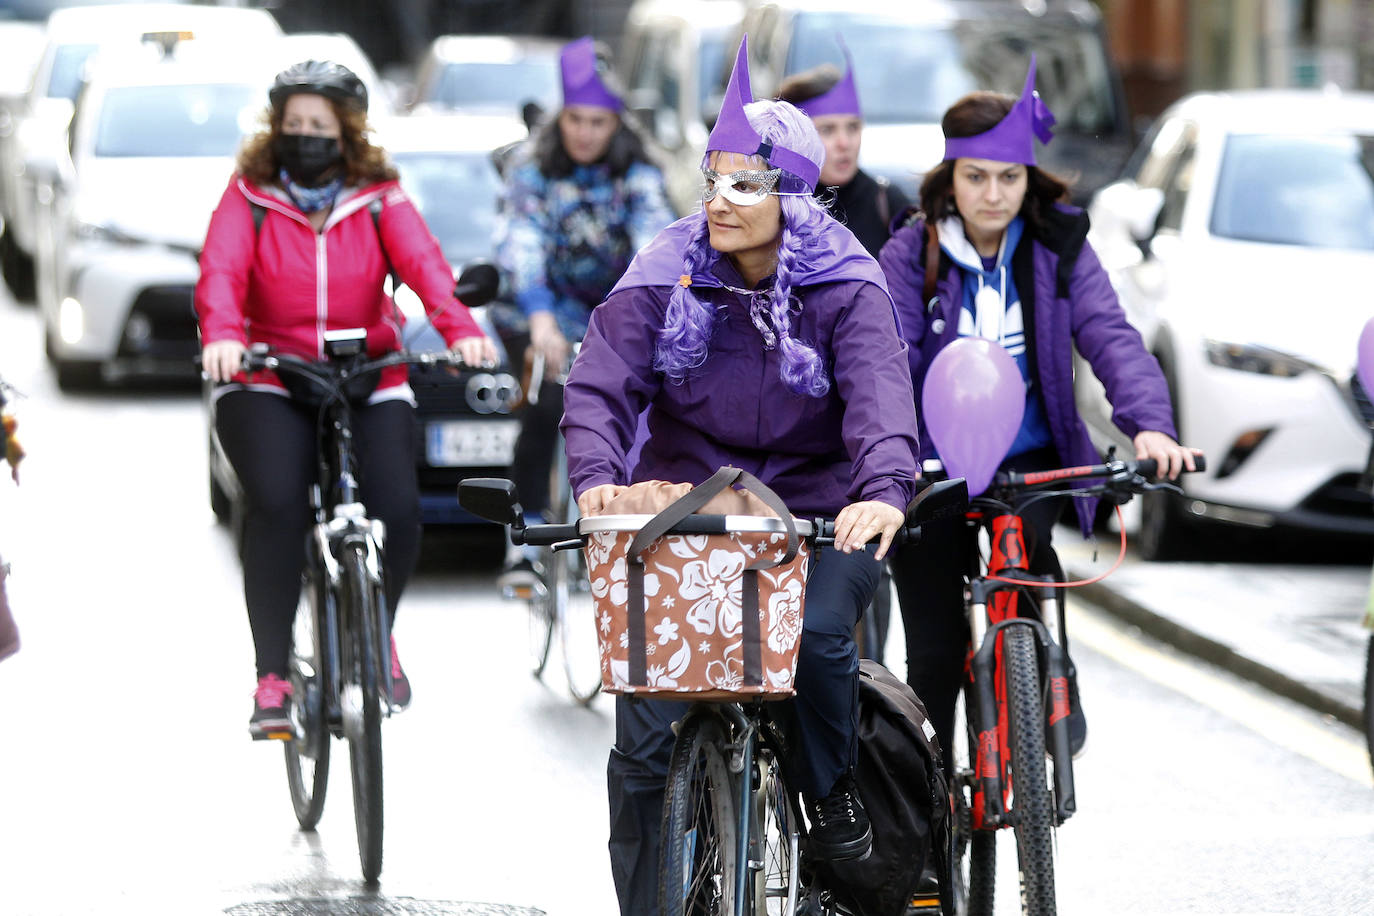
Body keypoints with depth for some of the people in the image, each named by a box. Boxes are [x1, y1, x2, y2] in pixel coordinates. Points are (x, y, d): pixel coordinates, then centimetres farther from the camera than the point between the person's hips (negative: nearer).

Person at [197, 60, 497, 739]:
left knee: (397, 508, -18)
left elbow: (423, 263, -14)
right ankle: (271, 675, -16)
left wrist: (460, 329, -34)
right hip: (267, 384, -1)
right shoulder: (249, 198, 0)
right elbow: (220, 270, -16)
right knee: (276, 505, -27)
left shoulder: (379, 200, 3)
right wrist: (222, 335, -39)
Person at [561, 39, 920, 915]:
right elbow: (601, 382, -11)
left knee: (817, 632, -31)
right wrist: (598, 476, -31)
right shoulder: (667, 274, -3)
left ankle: (833, 792, -2)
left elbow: (879, 395, -22)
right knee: (646, 728, -9)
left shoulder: (845, 284, -7)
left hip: (818, 519, -1)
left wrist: (885, 490, -42)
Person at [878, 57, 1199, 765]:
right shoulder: (910, 255, -6)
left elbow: (1111, 339, -14)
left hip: (1029, 461, 0)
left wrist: (1149, 424, -32)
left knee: (1023, 540, -31)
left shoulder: (1058, 249, -1)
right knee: (935, 651, 0)